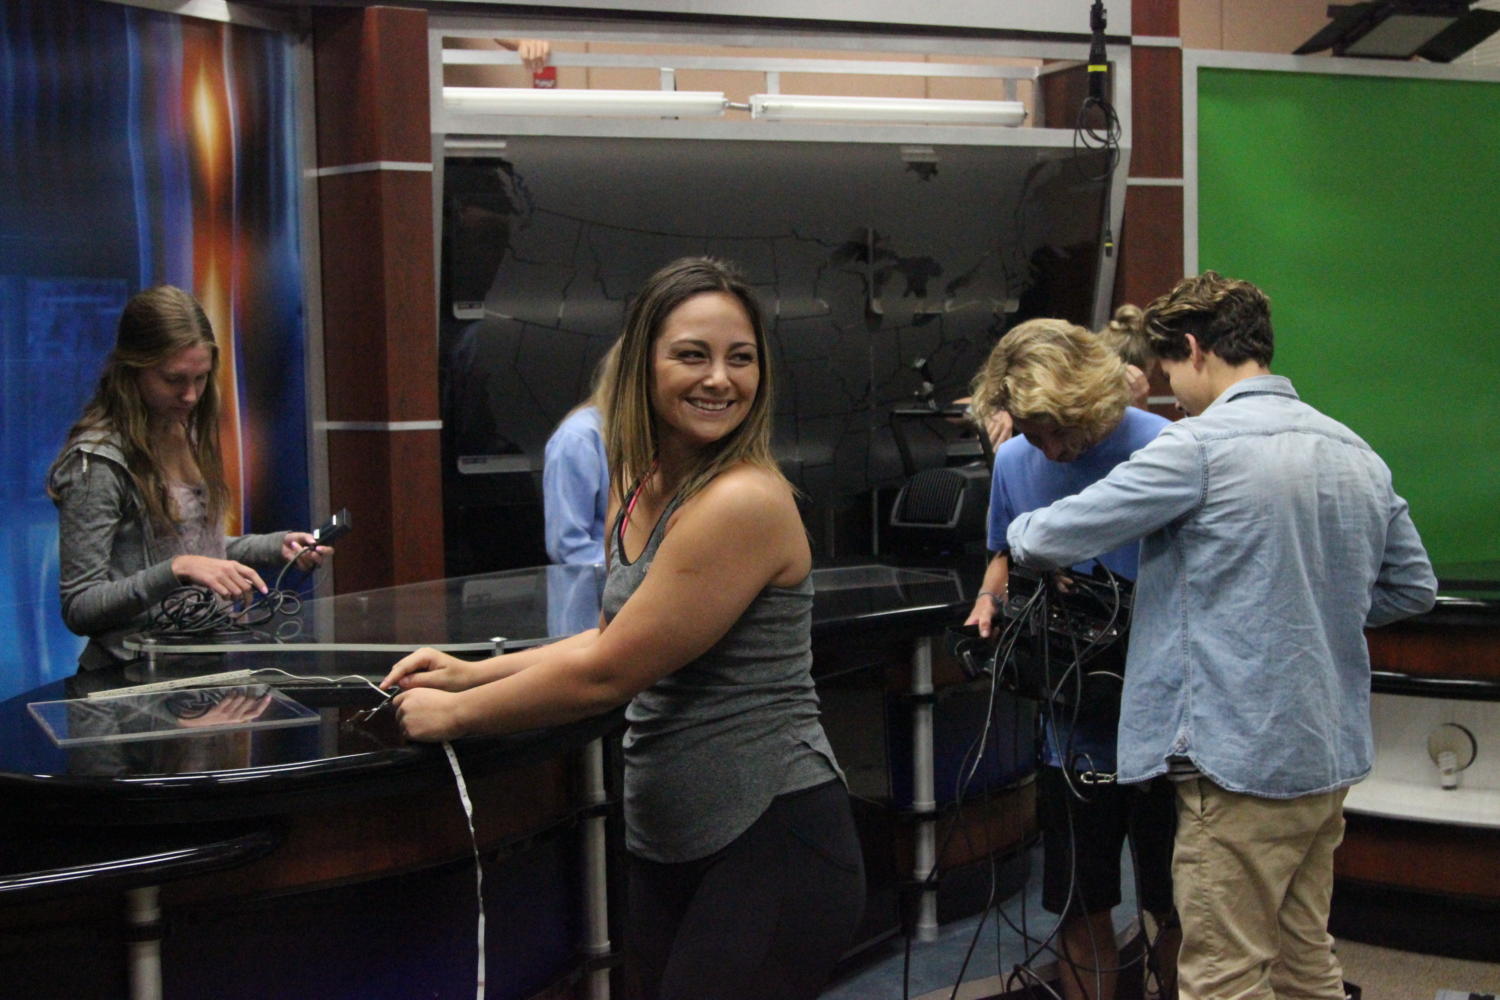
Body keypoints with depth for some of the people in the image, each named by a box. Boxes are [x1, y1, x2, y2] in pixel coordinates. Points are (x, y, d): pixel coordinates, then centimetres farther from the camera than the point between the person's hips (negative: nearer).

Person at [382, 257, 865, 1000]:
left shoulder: (745, 501, -20)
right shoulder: (641, 489, 9)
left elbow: (605, 676, -17)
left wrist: (454, 714, -5)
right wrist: (472, 673, 12)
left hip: (773, 845, -8)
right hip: (669, 846, 8)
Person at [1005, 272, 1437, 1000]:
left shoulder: (1200, 447, -14)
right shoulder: (1357, 454, 9)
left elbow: (1047, 541, -13)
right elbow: (1413, 586, 17)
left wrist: (1019, 532, 9)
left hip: (1242, 757, -8)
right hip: (1330, 752, 8)